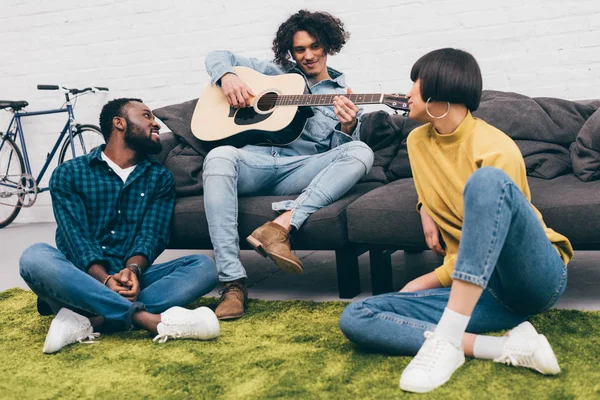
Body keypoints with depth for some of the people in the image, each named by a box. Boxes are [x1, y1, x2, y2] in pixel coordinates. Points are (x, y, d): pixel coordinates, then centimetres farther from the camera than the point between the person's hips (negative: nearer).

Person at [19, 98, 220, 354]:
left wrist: (133, 270, -23)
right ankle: (150, 319, -41)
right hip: (82, 280, -2)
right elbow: (76, 237, -8)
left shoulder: (160, 177, 12)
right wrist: (105, 279, -27)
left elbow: (152, 234, -1)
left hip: (132, 279, 2)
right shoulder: (68, 174, 4)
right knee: (35, 257, -33)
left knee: (204, 266, -22)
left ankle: (89, 321, -36)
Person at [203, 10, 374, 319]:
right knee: (219, 157, -35)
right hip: (254, 162, 0)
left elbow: (340, 152, 9)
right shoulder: (276, 72, 23)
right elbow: (218, 56, 26)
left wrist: (348, 128, -14)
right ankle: (232, 282, -39)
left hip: (300, 171, 0)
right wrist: (227, 77, 2)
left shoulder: (344, 95, 20)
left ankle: (281, 225, -39)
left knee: (361, 153, -26)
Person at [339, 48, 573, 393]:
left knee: (487, 181, -34)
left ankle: (446, 340, -35)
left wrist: (426, 283, -7)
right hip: (487, 291, 6)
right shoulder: (417, 141, 9)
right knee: (356, 318, -14)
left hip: (535, 275, -6)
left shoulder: (496, 150, -12)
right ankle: (507, 347, -26)